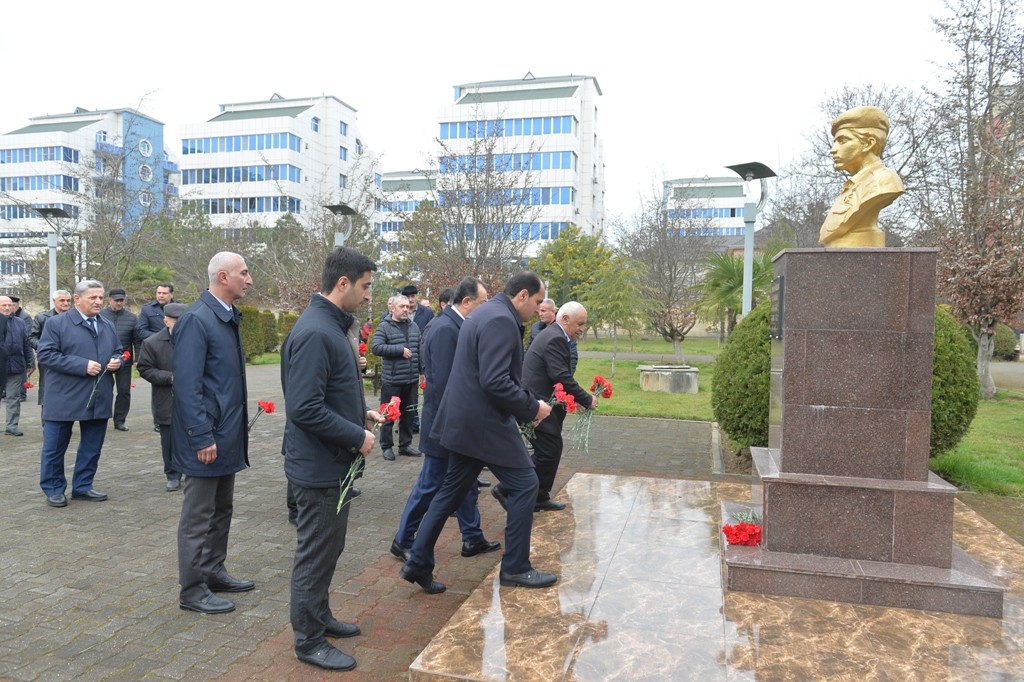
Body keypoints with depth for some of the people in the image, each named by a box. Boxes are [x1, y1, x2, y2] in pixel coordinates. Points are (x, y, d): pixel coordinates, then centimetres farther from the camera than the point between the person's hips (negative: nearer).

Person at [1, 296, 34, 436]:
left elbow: (26, 344, 10)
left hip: (16, 366, 2)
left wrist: (30, 362, 8)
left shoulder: (19, 322, 9)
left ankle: (12, 426, 12)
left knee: (14, 398, 7)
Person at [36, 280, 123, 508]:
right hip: (64, 399, -5)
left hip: (98, 399, 5)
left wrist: (116, 362, -5)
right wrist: (82, 366, -21)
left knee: (92, 447, 11)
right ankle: (53, 489, 21)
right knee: (55, 447, 7)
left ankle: (83, 486, 24)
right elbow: (46, 354, -14)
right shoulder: (56, 323, -5)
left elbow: (117, 352, 20)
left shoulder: (107, 326, 13)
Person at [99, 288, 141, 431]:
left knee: (124, 391, 6)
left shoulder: (131, 318, 4)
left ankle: (119, 420, 17)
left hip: (124, 361, 1)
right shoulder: (100, 316, 2)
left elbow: (137, 340, 4)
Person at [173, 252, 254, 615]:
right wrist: (202, 438, -22)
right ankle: (192, 590, 17)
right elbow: (188, 385, -21)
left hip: (227, 432, 9)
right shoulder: (196, 320, -19)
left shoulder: (228, 317, 9)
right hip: (207, 436, -9)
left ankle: (213, 571, 34)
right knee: (198, 516, 4)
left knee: (222, 509, 19)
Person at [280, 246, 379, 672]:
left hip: (331, 461, 10)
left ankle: (320, 617, 39)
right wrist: (358, 437, -20)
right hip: (318, 465, -10)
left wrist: (359, 415, 8)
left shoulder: (332, 325, 8)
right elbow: (305, 409, -28)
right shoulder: (315, 332, -24)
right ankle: (309, 641, 22)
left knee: (328, 548, 22)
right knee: (316, 553, 5)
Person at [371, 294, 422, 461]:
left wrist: (423, 370, 10)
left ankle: (405, 445, 25)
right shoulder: (384, 327, -7)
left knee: (408, 414, 13)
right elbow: (376, 347, -19)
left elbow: (420, 351, 15)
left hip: (411, 379, 5)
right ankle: (387, 446, 18)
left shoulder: (414, 327, 11)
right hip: (391, 380, -5)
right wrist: (400, 349, -20)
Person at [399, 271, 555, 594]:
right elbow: (495, 382, -26)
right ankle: (515, 567, 15)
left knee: (452, 490, 15)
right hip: (486, 423, -10)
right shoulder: (501, 320, -18)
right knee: (525, 485, 4)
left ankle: (418, 563, 20)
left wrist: (523, 406, 17)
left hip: (465, 420, 10)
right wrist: (532, 408, -14)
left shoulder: (486, 313, 15)